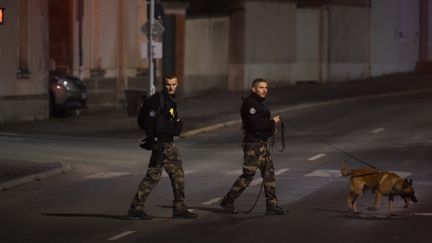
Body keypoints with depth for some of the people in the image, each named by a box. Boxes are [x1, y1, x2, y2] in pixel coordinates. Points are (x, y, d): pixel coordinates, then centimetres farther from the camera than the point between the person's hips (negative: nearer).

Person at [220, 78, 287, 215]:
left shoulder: (258, 103, 16)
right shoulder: (250, 104, -16)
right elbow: (256, 124, -26)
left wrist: (271, 126, 5)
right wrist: (272, 122, -13)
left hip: (262, 144, 10)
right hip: (253, 144, -10)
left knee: (269, 173, 7)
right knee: (248, 175, -5)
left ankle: (272, 206, 10)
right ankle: (227, 202, 6)